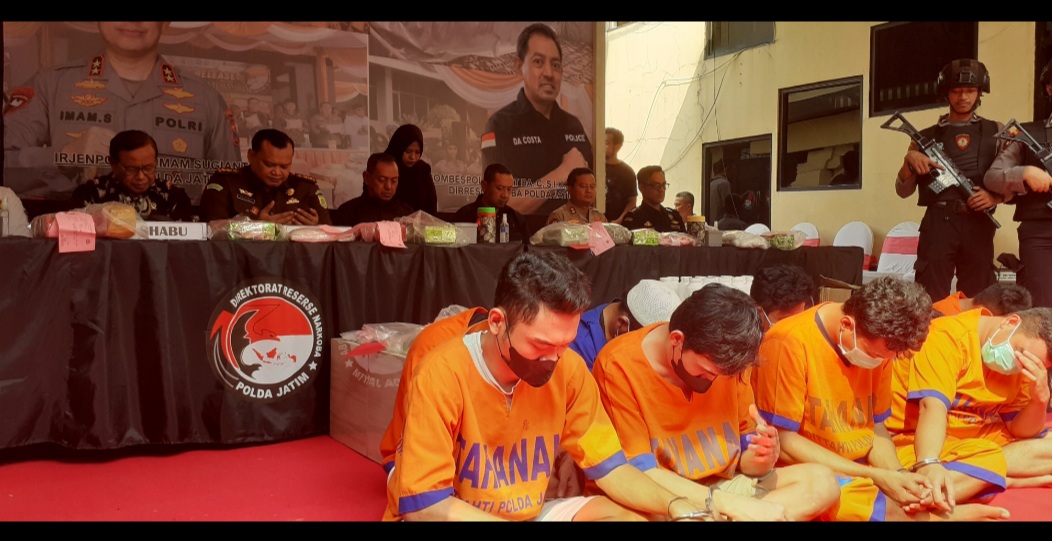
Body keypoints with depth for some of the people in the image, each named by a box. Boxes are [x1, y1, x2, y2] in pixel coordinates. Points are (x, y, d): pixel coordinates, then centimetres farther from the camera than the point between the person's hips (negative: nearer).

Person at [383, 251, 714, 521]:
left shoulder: (568, 369, -12)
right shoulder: (442, 375, -26)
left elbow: (610, 467, -3)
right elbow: (423, 506, -25)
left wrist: (675, 506, -22)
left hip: (530, 511, 5)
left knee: (632, 516, -15)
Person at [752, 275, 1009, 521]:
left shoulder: (878, 346, 0)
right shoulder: (790, 343, -21)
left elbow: (875, 427, 8)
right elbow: (782, 442, -20)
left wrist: (898, 475, -14)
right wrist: (878, 477, -21)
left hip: (862, 473, 7)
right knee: (854, 498, -37)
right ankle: (938, 514, -17)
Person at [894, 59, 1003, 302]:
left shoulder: (996, 132, 15)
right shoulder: (926, 136, 12)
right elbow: (903, 191, 9)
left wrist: (996, 196, -7)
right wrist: (909, 161, -8)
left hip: (979, 224, 1)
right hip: (938, 223, -1)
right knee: (930, 300, -5)